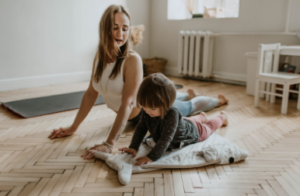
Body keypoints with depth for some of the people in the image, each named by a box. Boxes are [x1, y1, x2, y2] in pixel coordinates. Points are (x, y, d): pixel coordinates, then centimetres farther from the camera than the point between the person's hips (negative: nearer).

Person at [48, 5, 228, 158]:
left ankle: (219, 100, 53)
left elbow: (127, 103, -40)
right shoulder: (100, 55, -15)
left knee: (190, 107, 23)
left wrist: (109, 144, -46)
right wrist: (73, 127, -9)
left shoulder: (132, 59, -35)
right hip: (136, 115, 6)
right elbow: (91, 93, -9)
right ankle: (189, 94, 69)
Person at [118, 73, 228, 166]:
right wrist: (133, 147, -33)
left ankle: (222, 117, 58)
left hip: (193, 132, -4)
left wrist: (151, 157, -57)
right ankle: (202, 117, 68)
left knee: (208, 128, 29)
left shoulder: (172, 114, -50)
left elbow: (165, 139, -52)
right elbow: (141, 128, -23)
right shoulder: (147, 111, -31)